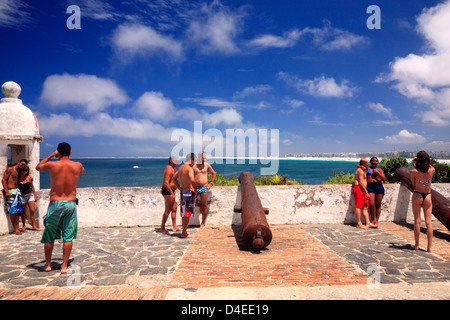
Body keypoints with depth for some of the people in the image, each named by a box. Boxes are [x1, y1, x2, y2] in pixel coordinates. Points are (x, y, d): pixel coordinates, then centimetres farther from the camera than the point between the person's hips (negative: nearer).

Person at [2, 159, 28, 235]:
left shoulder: (18, 172, 19)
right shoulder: (10, 169, -5)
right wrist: (6, 191, -19)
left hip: (17, 191, 8)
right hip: (10, 191, -8)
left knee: (18, 210, 8)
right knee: (12, 210, -5)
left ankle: (17, 228, 13)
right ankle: (15, 229, -2)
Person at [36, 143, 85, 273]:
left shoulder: (52, 165, -7)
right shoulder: (77, 165, -2)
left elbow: (38, 167, 17)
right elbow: (83, 171, 24)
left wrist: (51, 155, 19)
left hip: (55, 204, -1)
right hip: (71, 204, 1)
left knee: (49, 236, 15)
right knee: (68, 237, 7)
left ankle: (48, 265, 27)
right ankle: (64, 266, 10)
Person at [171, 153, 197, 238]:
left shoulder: (181, 167, 11)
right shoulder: (189, 169, -16)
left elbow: (174, 178, 21)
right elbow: (192, 180, -32)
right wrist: (195, 191, -19)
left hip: (182, 192, 9)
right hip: (189, 192, -9)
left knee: (184, 213, 16)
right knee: (187, 213, -2)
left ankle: (184, 231, 26)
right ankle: (184, 233, 2)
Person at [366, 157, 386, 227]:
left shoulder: (379, 169, 11)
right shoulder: (367, 169, 13)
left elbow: (384, 179, 3)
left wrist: (377, 172, -7)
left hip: (379, 186, 0)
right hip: (370, 187, 0)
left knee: (378, 205, 1)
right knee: (371, 204, -8)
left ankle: (377, 221, 10)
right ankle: (372, 220, 6)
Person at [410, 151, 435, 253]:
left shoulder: (414, 171, -12)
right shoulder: (431, 170, -6)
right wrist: (424, 160, 24)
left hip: (417, 196, -2)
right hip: (428, 196, 2)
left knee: (417, 221, 5)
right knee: (428, 222, 3)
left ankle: (417, 245, 11)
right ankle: (429, 247, 2)